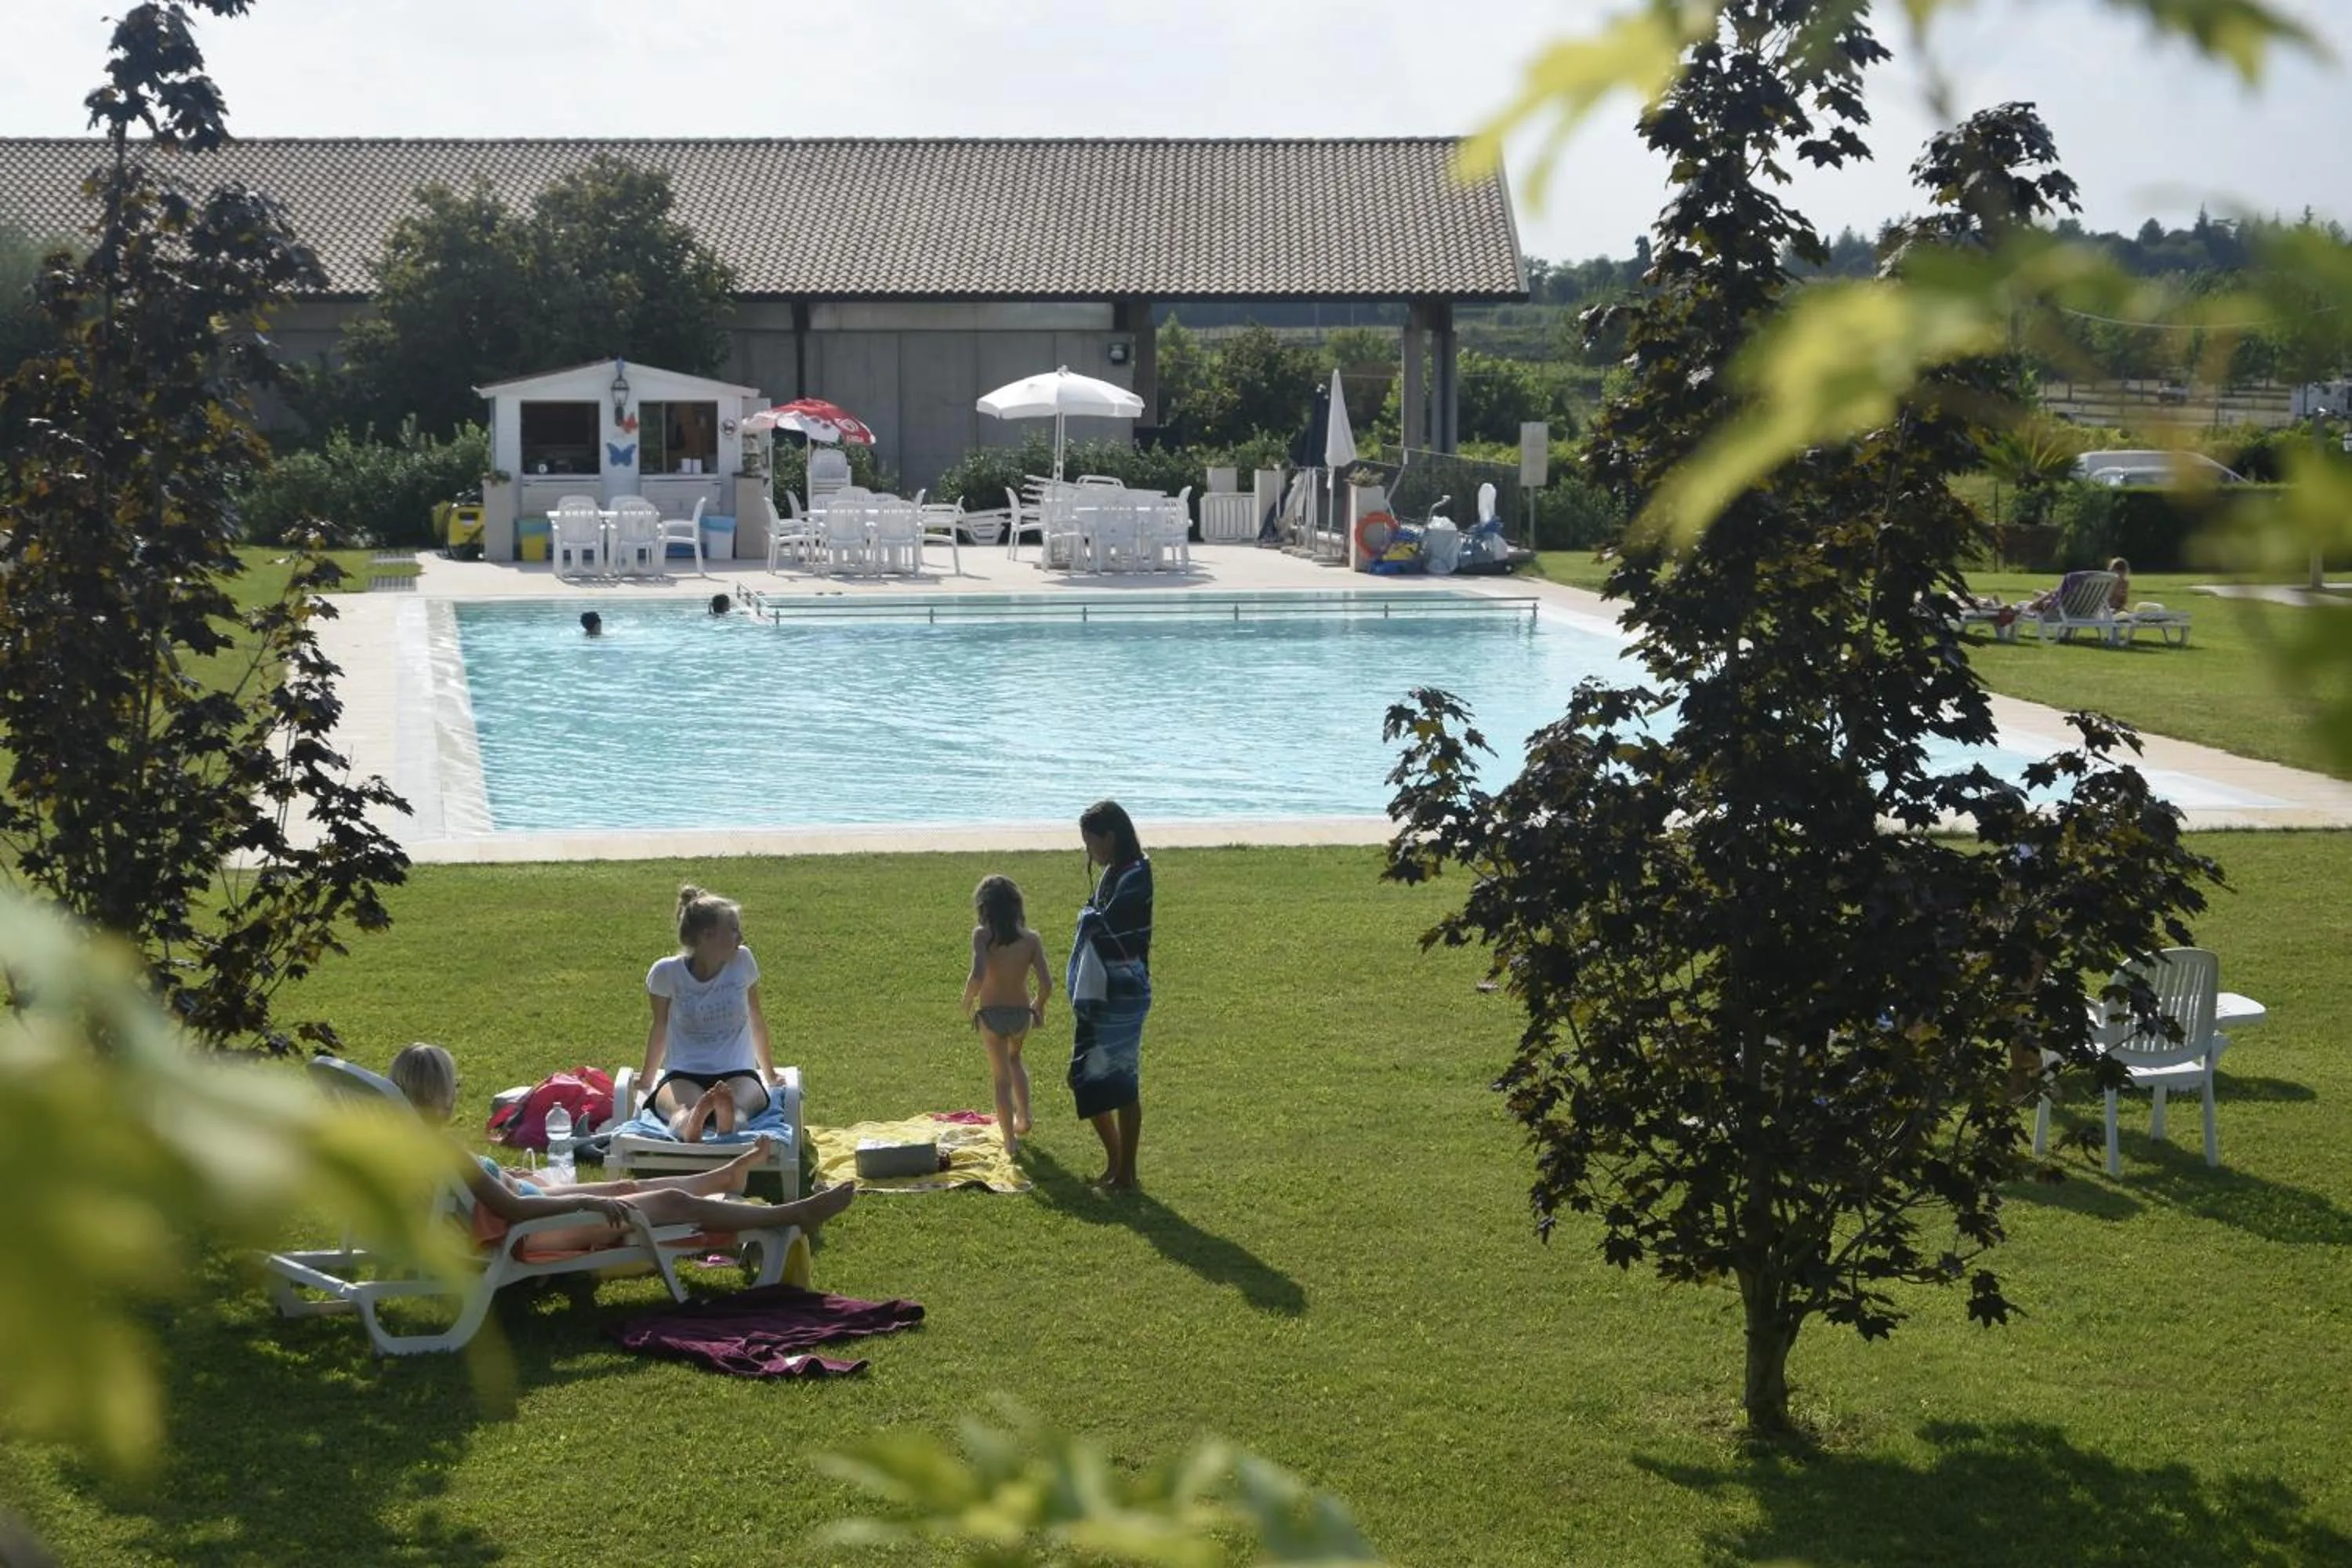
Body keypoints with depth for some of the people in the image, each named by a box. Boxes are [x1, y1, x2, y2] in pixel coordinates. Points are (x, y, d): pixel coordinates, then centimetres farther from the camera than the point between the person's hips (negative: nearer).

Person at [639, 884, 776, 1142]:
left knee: (739, 1105, -38)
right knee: (681, 1109, -39)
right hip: (683, 1076, 0)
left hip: (737, 1073, 1)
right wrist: (647, 1077, 25)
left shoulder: (742, 961, 3)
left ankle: (728, 1117, -72)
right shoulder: (667, 973, -2)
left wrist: (769, 1072, 25)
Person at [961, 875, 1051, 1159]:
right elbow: (1046, 983, -13)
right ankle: (1023, 1118, 31)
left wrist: (967, 1001, -9)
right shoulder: (1031, 939, -9)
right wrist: (1038, 1007, 7)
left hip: (991, 1015, -3)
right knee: (1014, 1058, 34)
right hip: (1021, 1013, 3)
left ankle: (1010, 1141, 16)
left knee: (1002, 1077, 14)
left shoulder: (983, 935, -16)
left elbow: (977, 976, -28)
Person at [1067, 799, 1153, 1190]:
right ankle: (1115, 1162, 25)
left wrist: (1087, 917, -7)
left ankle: (1126, 1172, 7)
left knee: (1122, 1083, -2)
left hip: (1123, 994, -10)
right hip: (1099, 993, 10)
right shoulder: (1112, 876, 12)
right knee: (1087, 1078, 13)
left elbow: (1104, 923, -24)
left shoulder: (1134, 877, -16)